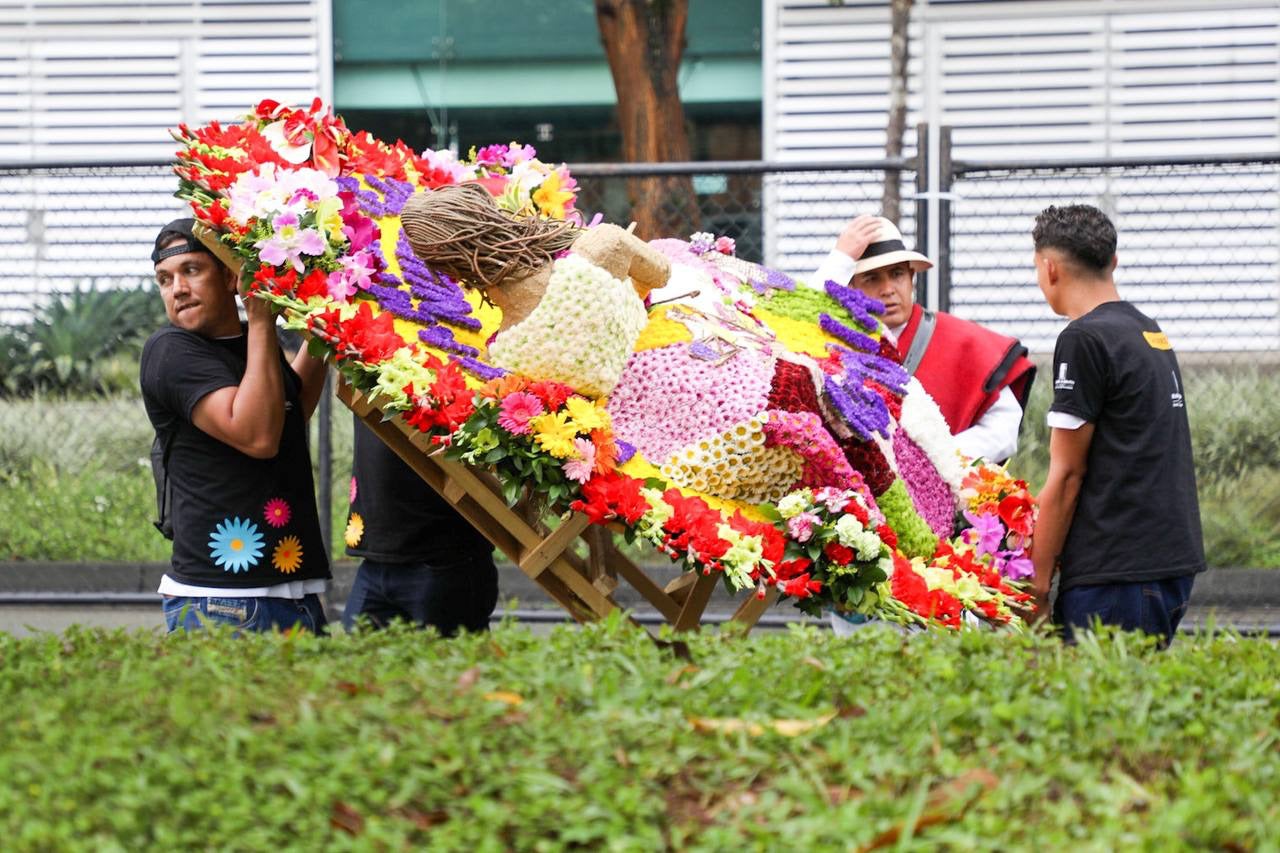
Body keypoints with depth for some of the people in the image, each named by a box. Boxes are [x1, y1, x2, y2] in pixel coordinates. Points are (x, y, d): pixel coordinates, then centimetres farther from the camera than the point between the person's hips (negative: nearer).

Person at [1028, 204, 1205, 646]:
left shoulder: (1085, 340, -10)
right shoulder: (1152, 332, 17)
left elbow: (1067, 474, -10)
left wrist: (1038, 581, -6)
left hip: (1118, 574, -9)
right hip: (1175, 561, 9)